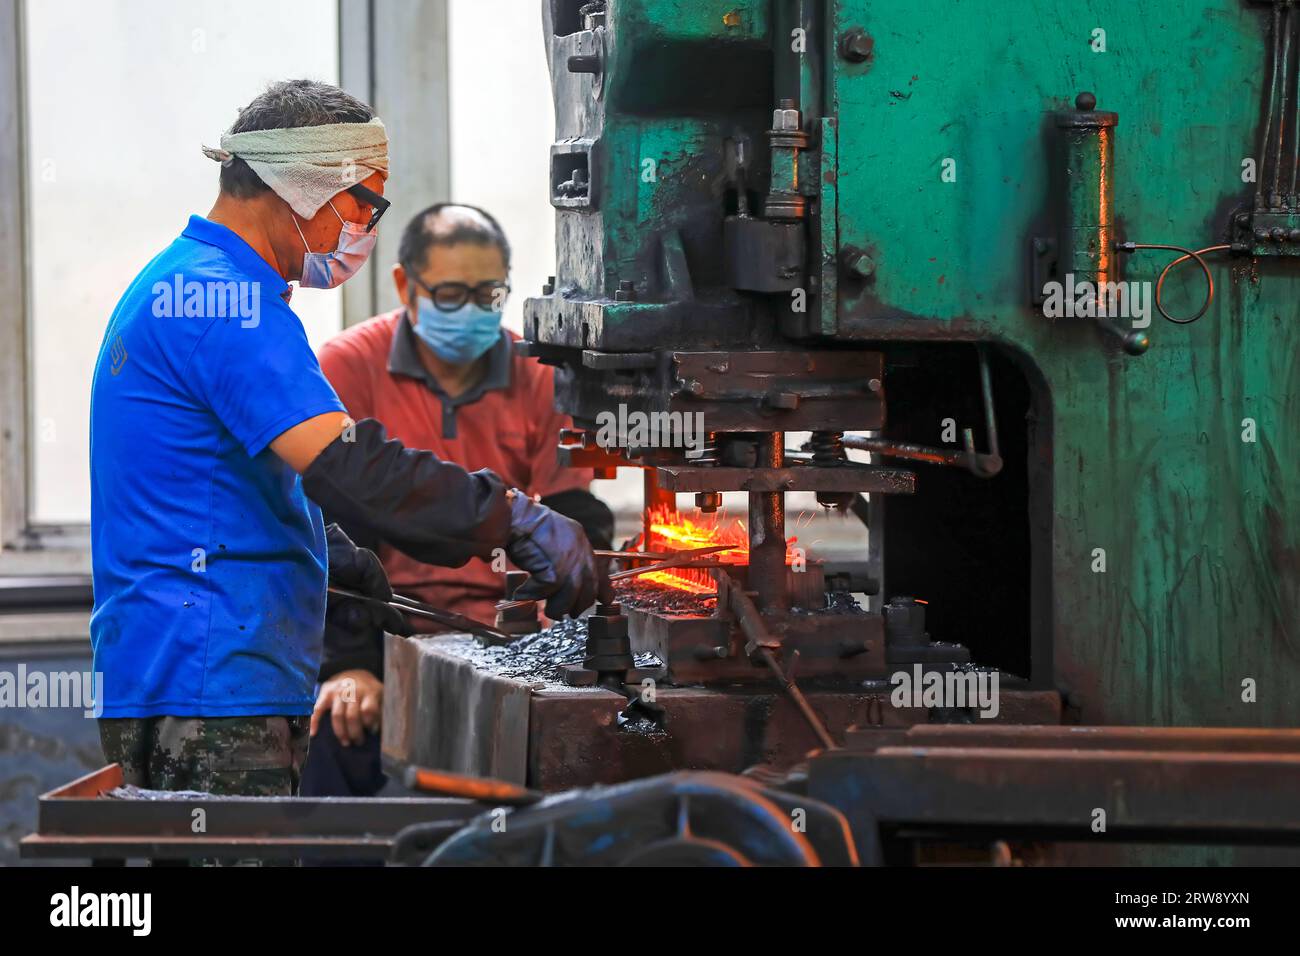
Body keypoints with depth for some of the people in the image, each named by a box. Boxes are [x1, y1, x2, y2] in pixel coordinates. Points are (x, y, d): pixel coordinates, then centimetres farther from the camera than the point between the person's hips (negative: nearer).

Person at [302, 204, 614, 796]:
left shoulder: (540, 380, 7)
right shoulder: (348, 369, -1)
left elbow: (580, 524, 5)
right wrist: (348, 663, -17)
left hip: (506, 628, 2)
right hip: (387, 628, -2)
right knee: (347, 723, -29)